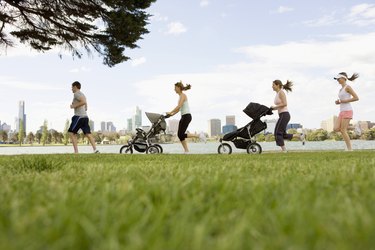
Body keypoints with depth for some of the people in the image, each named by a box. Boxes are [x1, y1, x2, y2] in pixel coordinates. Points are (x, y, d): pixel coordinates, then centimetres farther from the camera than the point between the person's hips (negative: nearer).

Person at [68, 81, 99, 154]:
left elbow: (83, 102, -23)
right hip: (85, 116, 9)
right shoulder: (82, 94, 26)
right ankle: (95, 149, -12)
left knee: (71, 132, -2)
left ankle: (76, 151, -7)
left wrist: (74, 106, -12)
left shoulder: (77, 94, -4)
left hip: (79, 116, -9)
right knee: (88, 133, 0)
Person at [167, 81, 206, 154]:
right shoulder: (181, 96, 19)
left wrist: (170, 112, -17)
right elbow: (179, 108, 21)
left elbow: (179, 106, -21)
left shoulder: (183, 95, -10)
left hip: (186, 116, -10)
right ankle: (186, 151, 8)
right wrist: (172, 114, 11)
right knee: (179, 134, 5)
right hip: (184, 116, 10)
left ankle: (199, 136, -5)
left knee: (181, 135, -12)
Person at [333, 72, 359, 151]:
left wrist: (342, 101, -14)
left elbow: (356, 98, -14)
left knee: (343, 130, -10)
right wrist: (338, 102, 5)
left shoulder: (347, 87, -7)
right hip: (342, 111, 8)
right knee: (336, 129, -4)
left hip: (347, 111, -8)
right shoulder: (341, 89, 19)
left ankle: (350, 148, -3)